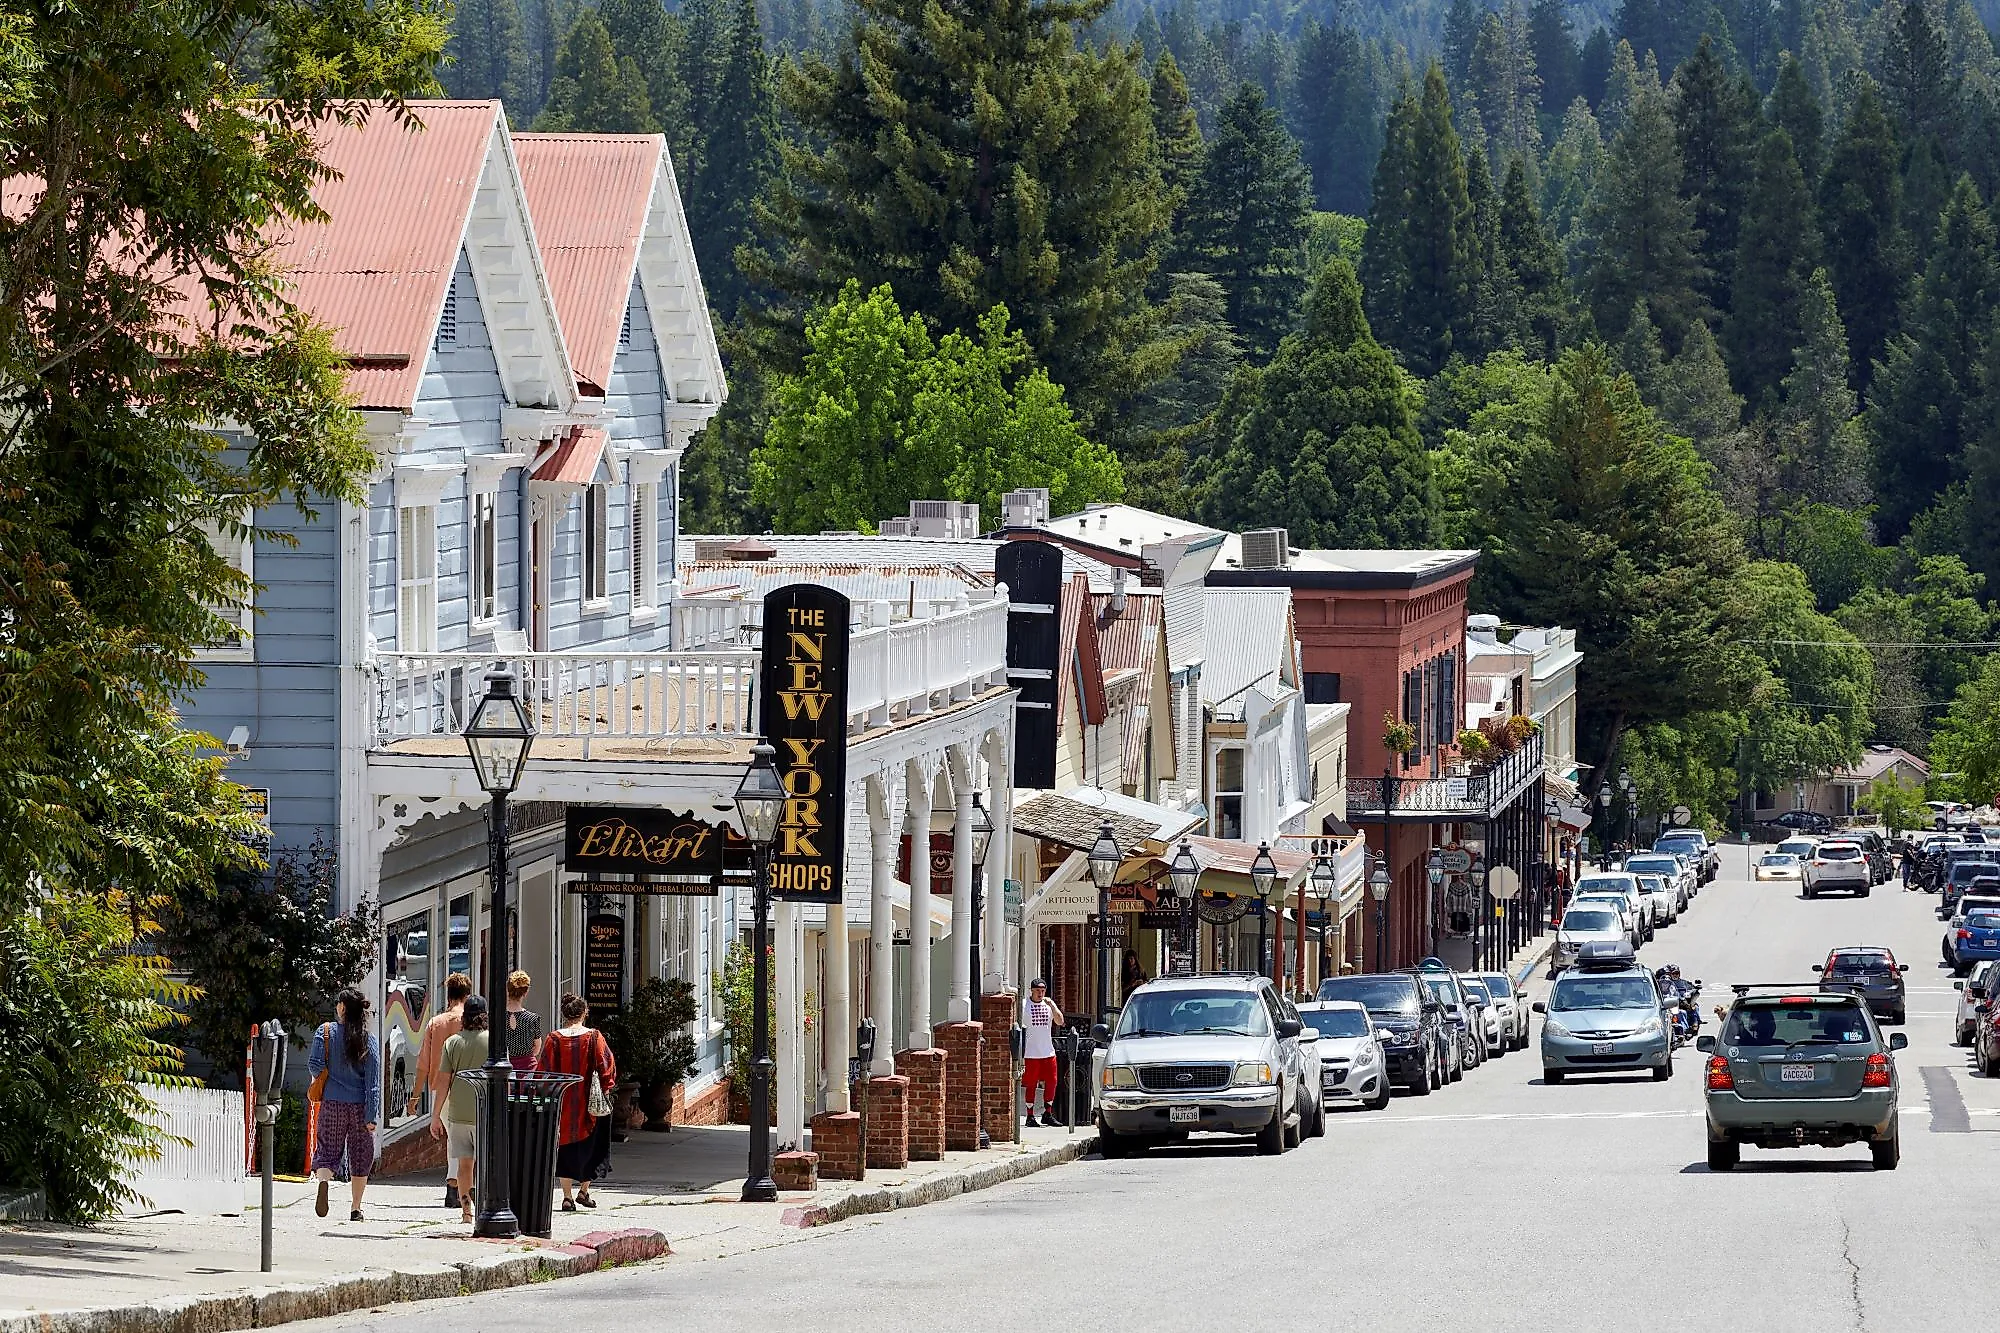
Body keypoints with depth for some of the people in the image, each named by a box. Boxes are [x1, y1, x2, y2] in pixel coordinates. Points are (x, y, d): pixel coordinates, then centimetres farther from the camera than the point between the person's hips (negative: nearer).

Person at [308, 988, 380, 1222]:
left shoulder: (326, 1032, -4)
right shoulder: (369, 1040, -4)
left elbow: (314, 1065, -7)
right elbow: (373, 1082, -6)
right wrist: (371, 1115, -5)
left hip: (332, 1104, 0)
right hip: (359, 1106, 0)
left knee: (327, 1151, 6)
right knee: (360, 1158, 11)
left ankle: (323, 1181, -25)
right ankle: (356, 1209, 14)